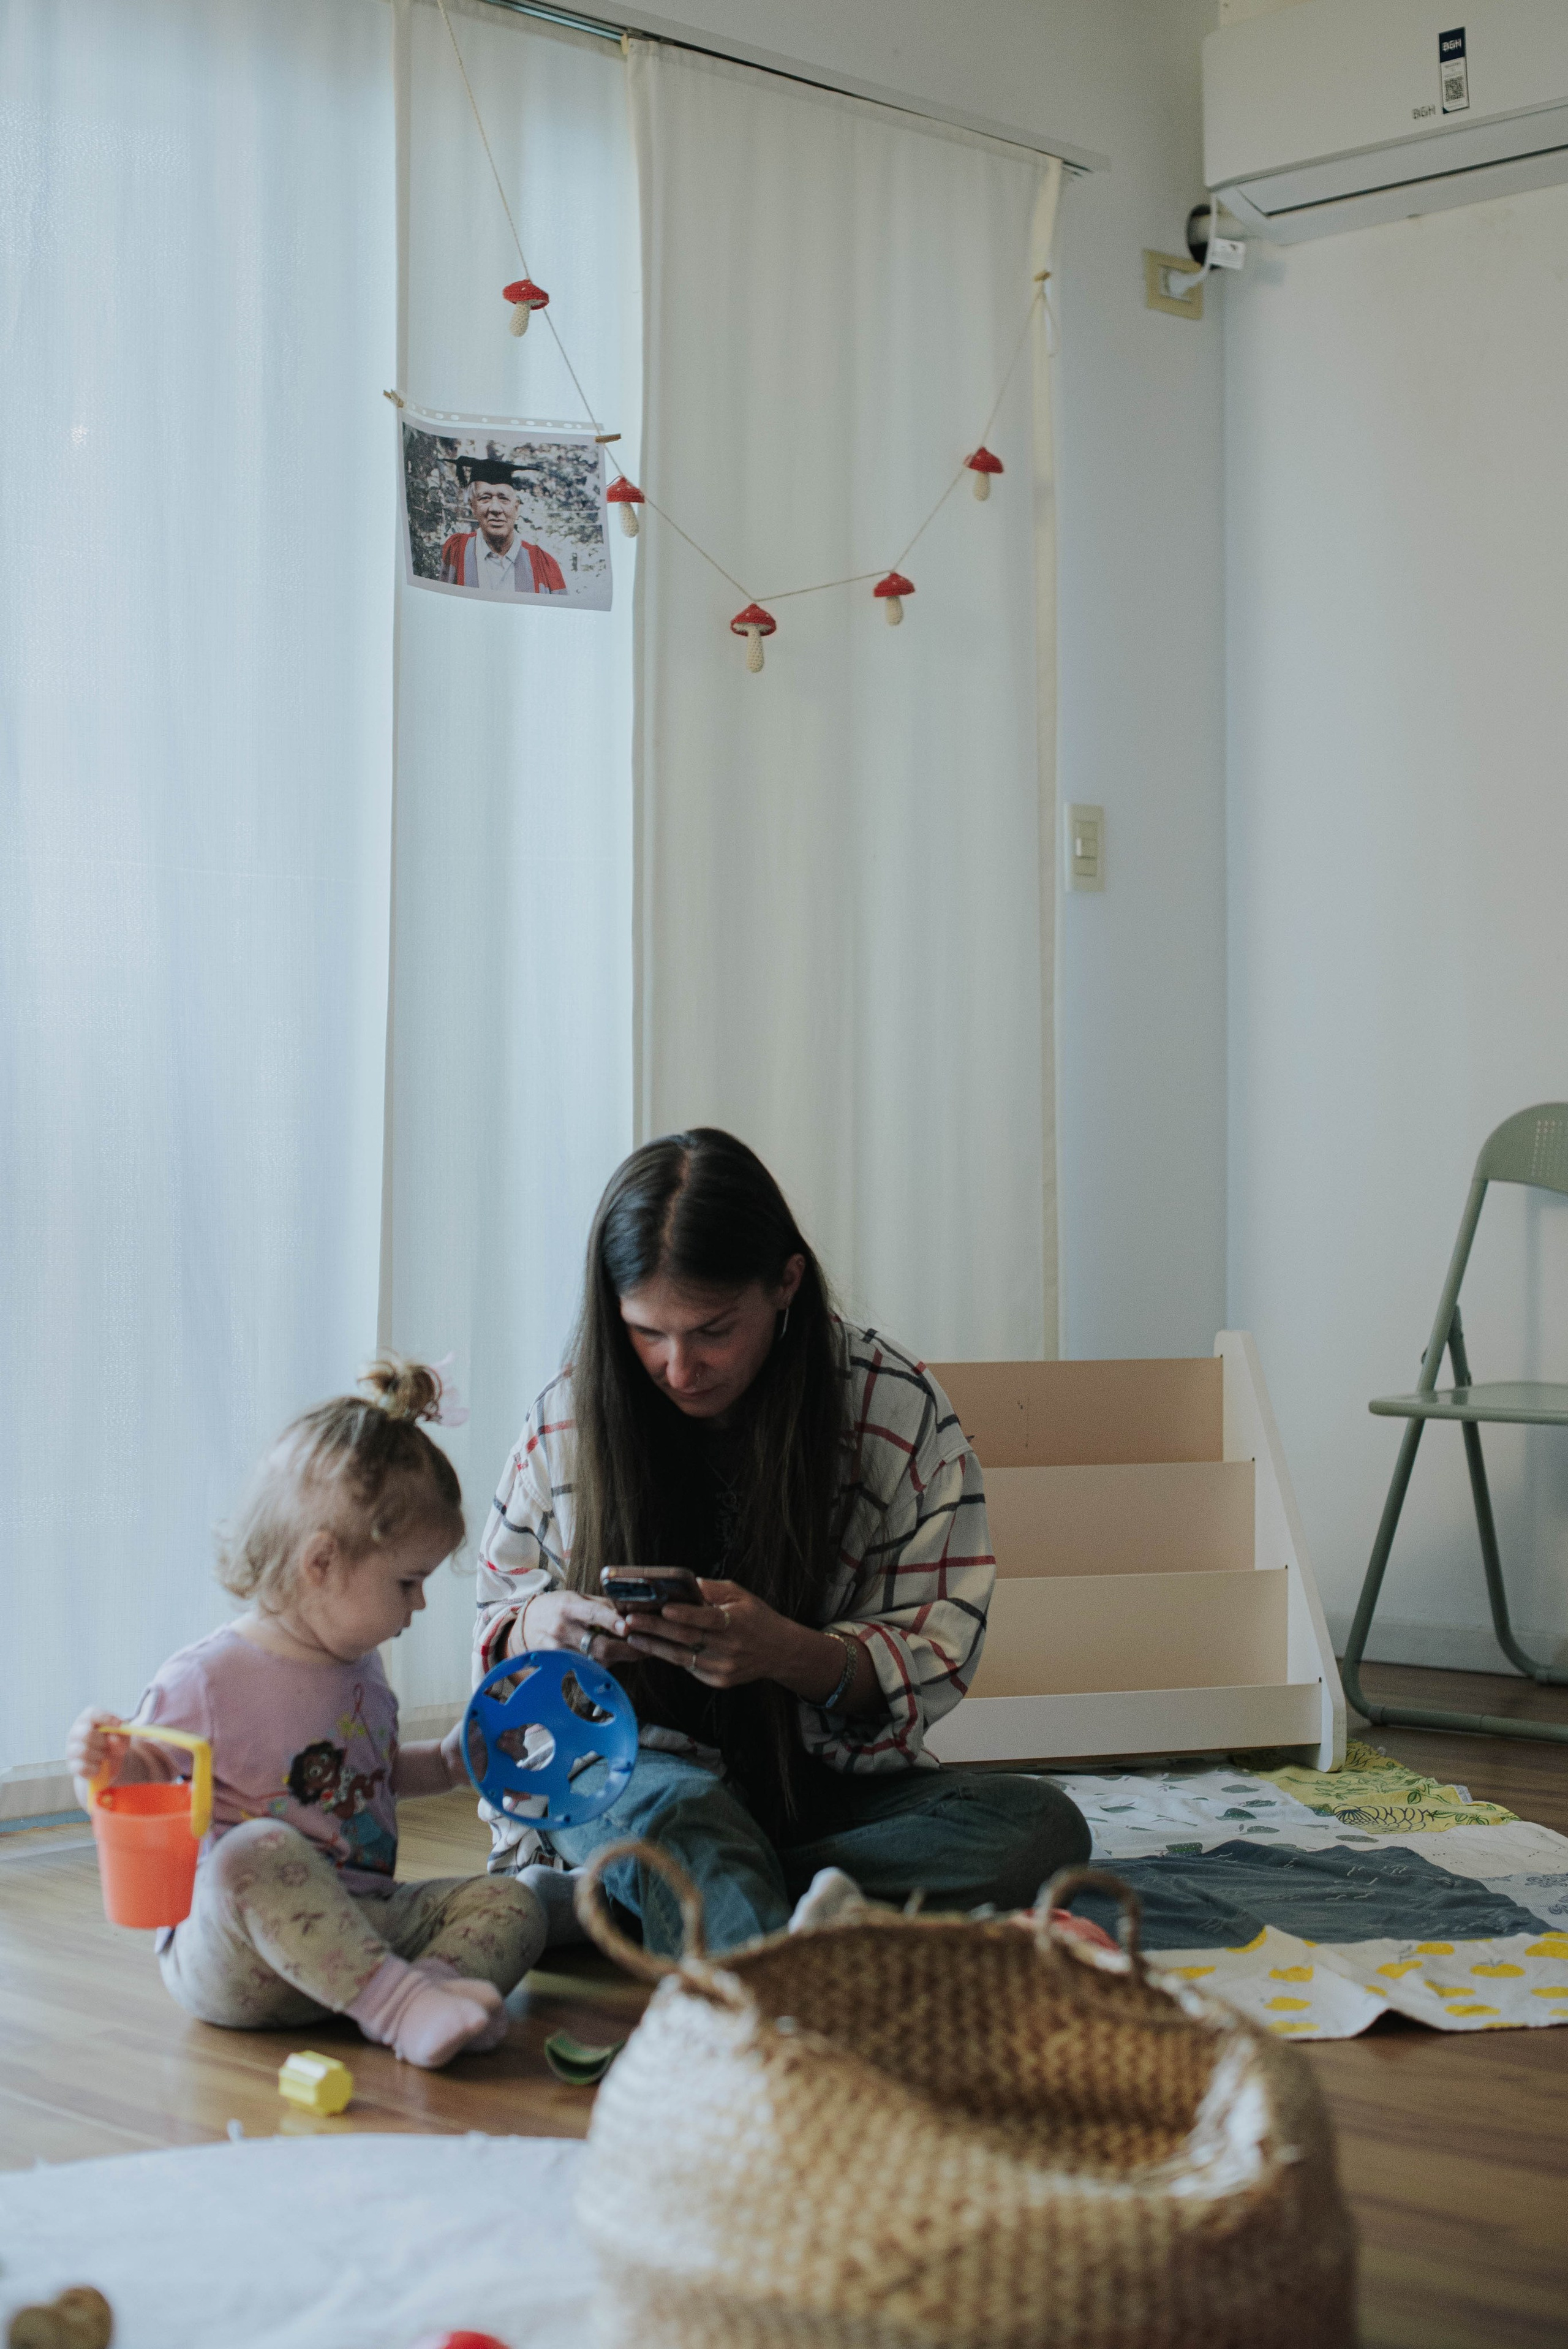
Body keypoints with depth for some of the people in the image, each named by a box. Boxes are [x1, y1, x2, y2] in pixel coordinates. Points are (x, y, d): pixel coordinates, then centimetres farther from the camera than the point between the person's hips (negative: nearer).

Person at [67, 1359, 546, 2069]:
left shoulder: (359, 1670, 14)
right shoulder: (205, 1680, -11)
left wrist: (449, 1762, 20)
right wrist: (103, 1768, -27)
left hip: (359, 1923, 7)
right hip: (228, 1946, -7)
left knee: (509, 1902, -9)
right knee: (257, 1851, -38)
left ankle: (437, 1981, -40)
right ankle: (395, 2002, -43)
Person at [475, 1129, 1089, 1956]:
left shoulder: (896, 1408, -6)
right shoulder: (567, 1418, 0)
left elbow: (933, 1659, -6)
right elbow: (494, 1627, 9)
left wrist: (788, 1653, -28)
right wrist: (541, 1630, -17)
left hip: (820, 1783, 1)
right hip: (615, 1769, -1)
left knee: (1040, 1827, -28)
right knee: (684, 1811, -37)